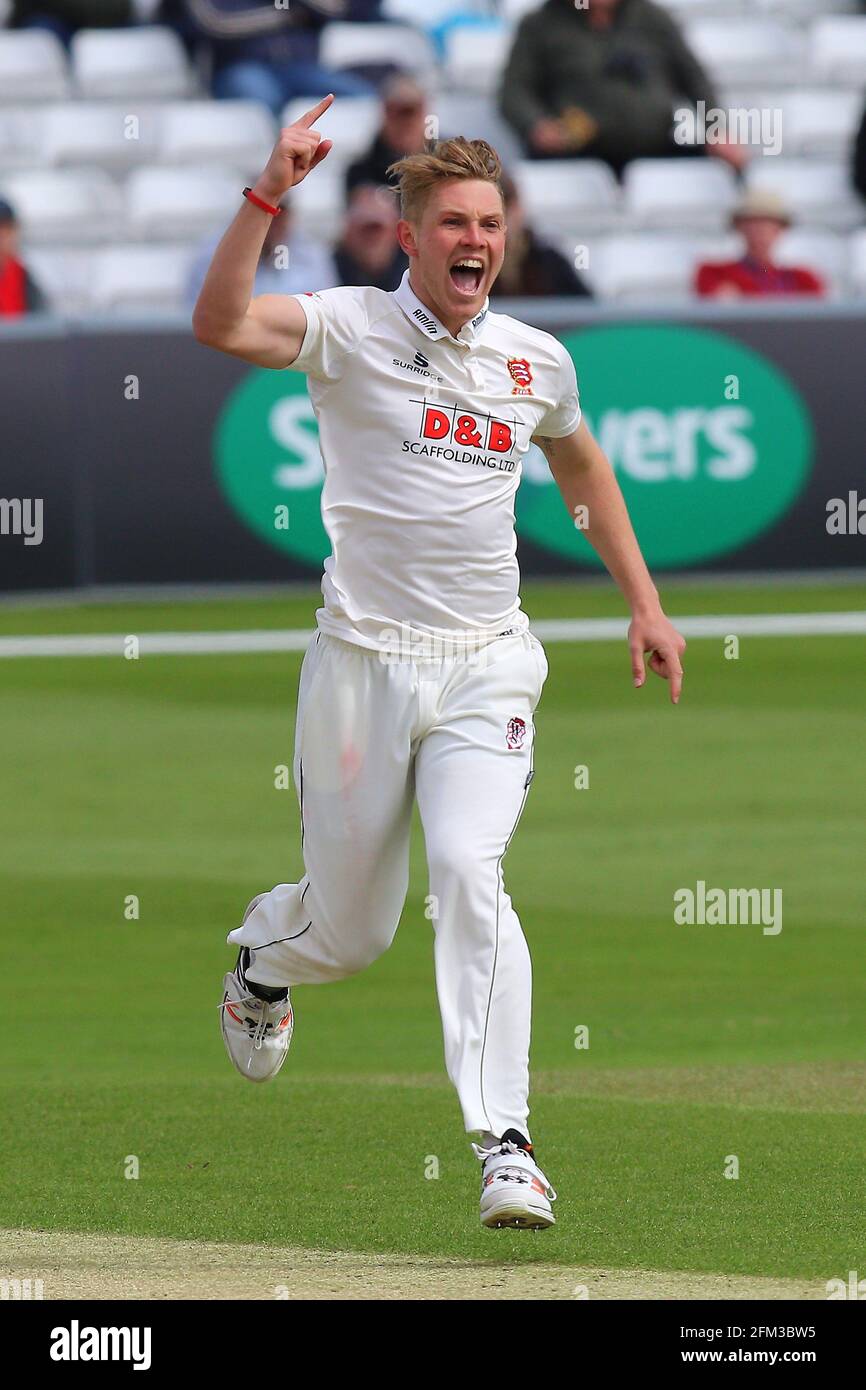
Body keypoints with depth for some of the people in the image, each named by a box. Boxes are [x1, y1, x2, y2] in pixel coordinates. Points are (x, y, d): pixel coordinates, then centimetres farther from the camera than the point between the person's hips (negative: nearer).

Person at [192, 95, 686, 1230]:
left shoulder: (537, 360, 8)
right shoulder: (351, 329, -5)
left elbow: (582, 468, 28)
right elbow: (219, 325, -24)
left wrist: (645, 606, 25)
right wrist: (267, 196, -33)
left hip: (486, 667, 2)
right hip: (364, 662, -2)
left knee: (469, 871, -21)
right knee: (352, 932, 6)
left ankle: (505, 1144, -21)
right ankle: (263, 949, 45)